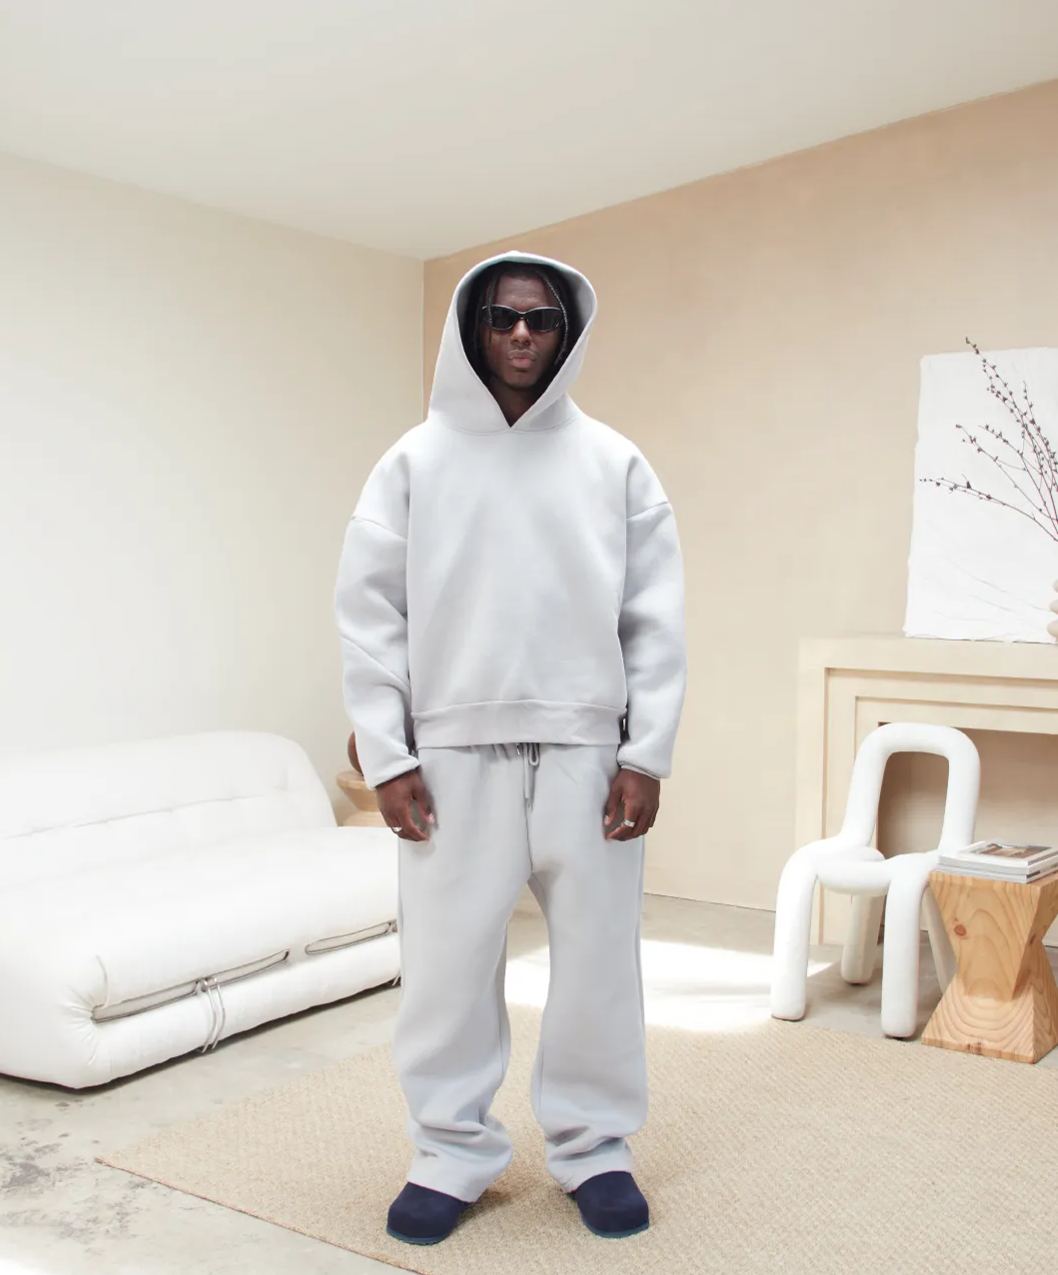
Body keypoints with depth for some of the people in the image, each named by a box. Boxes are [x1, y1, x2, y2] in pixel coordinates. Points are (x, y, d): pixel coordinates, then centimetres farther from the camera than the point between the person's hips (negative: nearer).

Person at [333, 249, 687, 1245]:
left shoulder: (614, 463, 6)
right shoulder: (415, 460, 5)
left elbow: (656, 619, 4)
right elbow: (368, 613, 2)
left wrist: (647, 757, -3)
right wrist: (386, 757, -4)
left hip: (586, 754, 1)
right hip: (452, 756, 0)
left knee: (598, 959, 7)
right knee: (447, 964, 5)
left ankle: (594, 1147, 26)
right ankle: (451, 1154, 24)